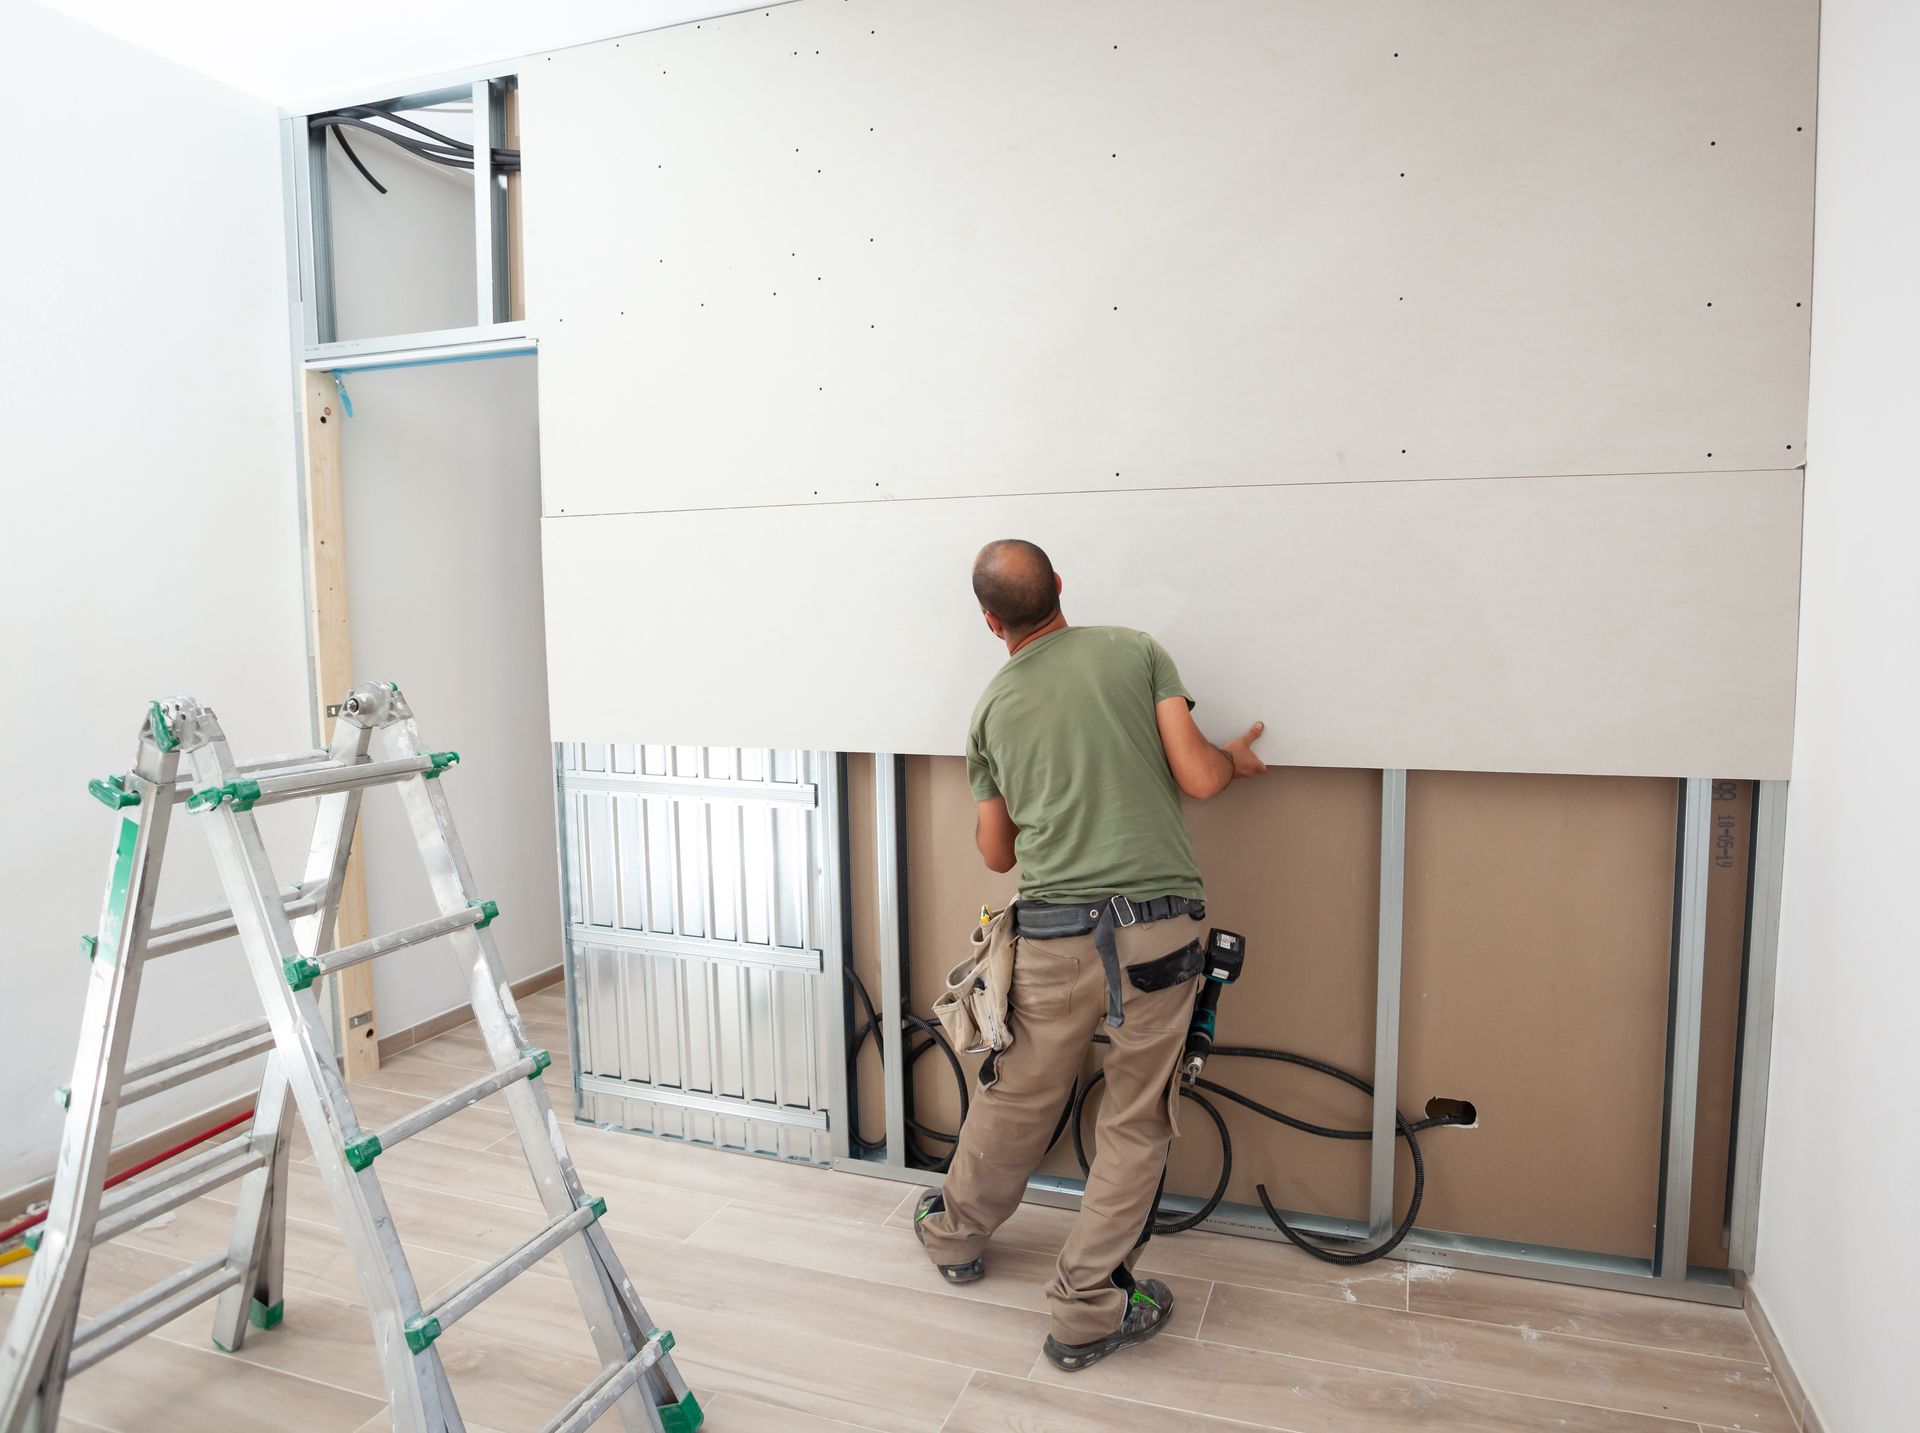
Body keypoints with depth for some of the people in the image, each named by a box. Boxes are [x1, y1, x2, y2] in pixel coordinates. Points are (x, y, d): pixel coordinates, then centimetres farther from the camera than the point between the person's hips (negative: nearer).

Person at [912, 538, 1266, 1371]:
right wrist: (1236, 759, 18)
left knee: (1017, 1099, 23)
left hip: (1053, 934, 2)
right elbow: (1196, 778, -4)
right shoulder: (1134, 652, 2)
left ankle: (957, 1234, 45)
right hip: (1156, 928, -2)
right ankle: (1087, 1309, 24)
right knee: (1135, 1125, 14)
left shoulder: (992, 708, 9)